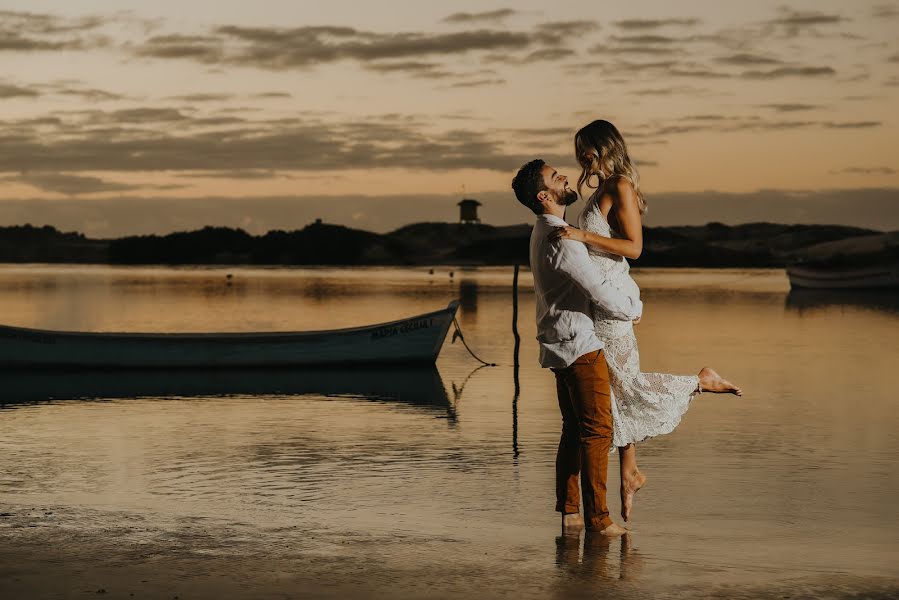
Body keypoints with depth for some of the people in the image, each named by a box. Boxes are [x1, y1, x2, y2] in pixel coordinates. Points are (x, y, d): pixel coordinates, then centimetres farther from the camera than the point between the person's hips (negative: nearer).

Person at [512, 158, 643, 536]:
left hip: (561, 345, 10)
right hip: (580, 345, -10)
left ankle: (568, 512, 17)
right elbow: (603, 296, -20)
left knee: (574, 429, 14)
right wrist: (635, 308, -2)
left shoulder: (543, 234, 12)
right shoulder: (561, 242, -21)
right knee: (597, 429, -6)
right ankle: (597, 518, -5)